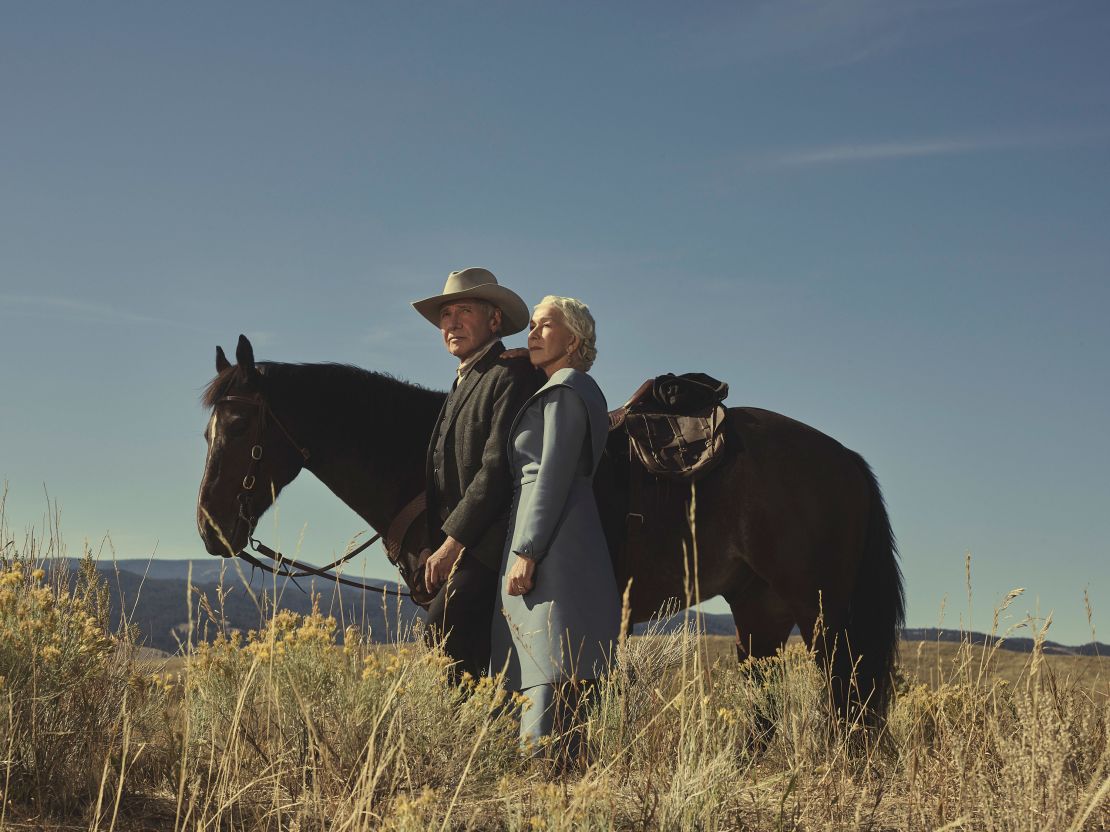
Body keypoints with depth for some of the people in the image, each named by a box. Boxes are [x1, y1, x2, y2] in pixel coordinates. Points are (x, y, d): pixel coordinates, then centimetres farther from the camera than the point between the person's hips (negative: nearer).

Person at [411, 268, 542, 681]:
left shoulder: (511, 376, -9)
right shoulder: (462, 384, 22)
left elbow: (497, 469, -17)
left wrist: (452, 542, -17)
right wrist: (432, 546, 10)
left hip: (491, 544, -9)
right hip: (456, 543, 9)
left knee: (444, 625, -24)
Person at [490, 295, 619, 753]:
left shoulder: (565, 389, -6)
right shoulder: (580, 390, 24)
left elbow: (554, 473, -15)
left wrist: (525, 551, -20)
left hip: (551, 545, -10)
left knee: (544, 681, -17)